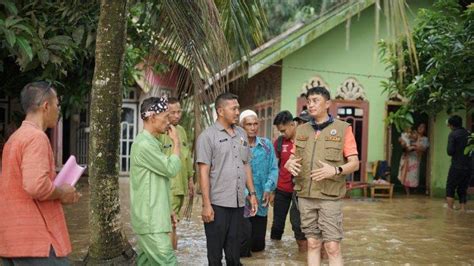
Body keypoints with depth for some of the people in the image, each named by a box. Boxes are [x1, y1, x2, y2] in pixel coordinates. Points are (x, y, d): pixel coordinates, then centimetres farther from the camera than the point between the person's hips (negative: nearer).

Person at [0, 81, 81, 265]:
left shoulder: (15, 137, 16)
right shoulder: (36, 137, -15)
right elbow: (36, 186, -28)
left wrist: (57, 193, 13)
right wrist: (62, 193, -10)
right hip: (35, 239, -9)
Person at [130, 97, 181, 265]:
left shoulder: (150, 142, 16)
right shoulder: (144, 144, -17)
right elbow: (171, 169, -18)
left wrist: (167, 211, 21)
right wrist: (176, 142, -5)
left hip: (150, 218, 10)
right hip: (150, 221, -10)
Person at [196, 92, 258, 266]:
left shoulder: (241, 134, 11)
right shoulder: (207, 136, -7)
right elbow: (203, 171, -10)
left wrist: (252, 193, 11)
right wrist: (206, 204, -15)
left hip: (239, 203, 5)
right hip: (217, 204, -5)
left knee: (234, 252, 15)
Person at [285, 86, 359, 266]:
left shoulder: (343, 128, -3)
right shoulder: (301, 130, 10)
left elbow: (354, 163, -4)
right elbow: (293, 157, 18)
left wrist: (335, 170, -23)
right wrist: (290, 163, -6)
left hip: (330, 197, -4)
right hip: (305, 196, 4)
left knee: (332, 246, -3)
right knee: (313, 243, 11)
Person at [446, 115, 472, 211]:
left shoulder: (453, 134, -8)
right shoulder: (468, 134, 9)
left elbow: (450, 151, -14)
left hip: (456, 166, -5)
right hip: (468, 167, 5)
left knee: (450, 189, 5)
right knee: (463, 190, 14)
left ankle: (450, 209, 1)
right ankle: (463, 209, 9)